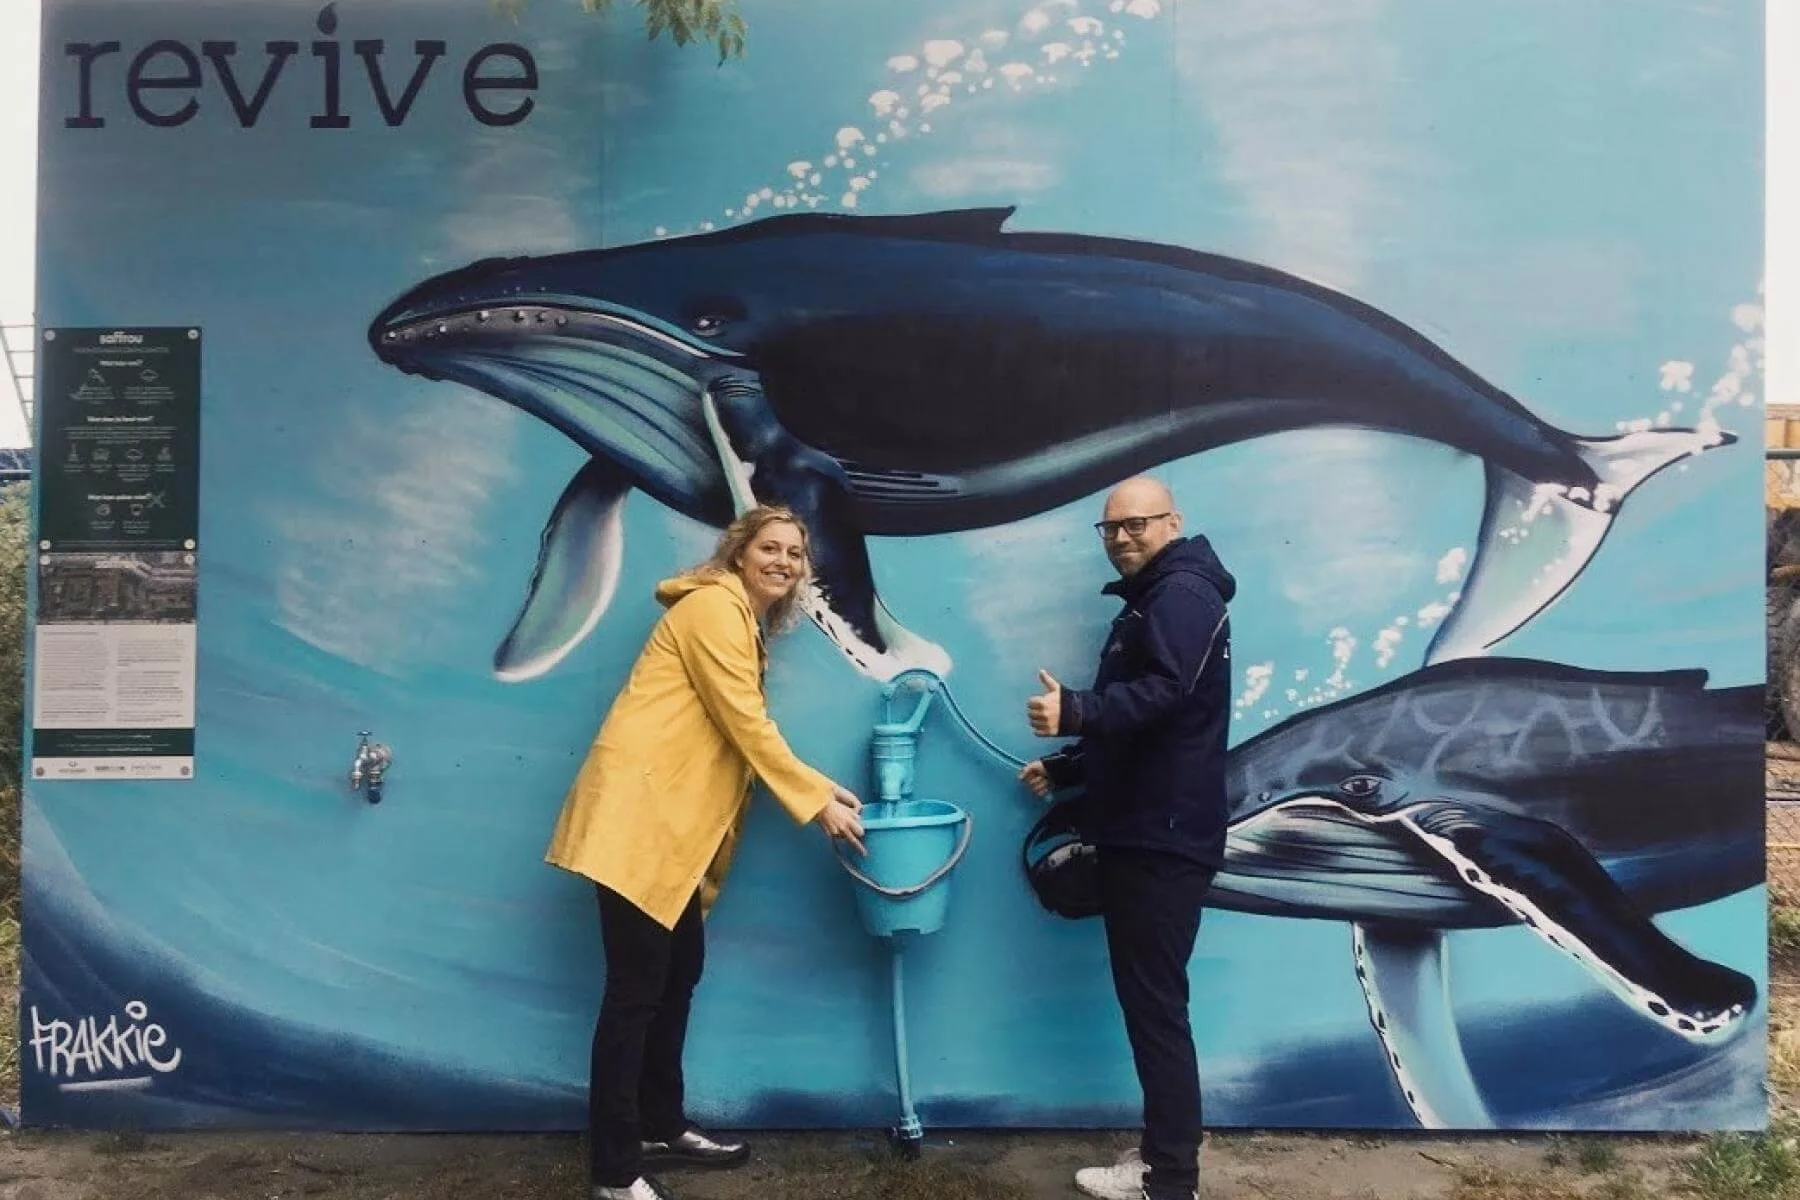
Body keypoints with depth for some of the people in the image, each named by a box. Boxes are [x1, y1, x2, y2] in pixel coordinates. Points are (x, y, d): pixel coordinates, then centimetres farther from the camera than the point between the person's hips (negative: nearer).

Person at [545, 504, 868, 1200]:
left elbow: (744, 733, 16)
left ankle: (661, 1129, 30)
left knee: (679, 973, 16)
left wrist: (822, 789, 10)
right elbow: (746, 726, -15)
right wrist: (817, 804, -10)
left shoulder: (745, 623, 20)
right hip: (638, 813, -10)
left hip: (673, 822, 10)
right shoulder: (714, 606, -11)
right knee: (636, 988, -5)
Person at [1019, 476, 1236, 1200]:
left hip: (1165, 839, -11)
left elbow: (1163, 695, -28)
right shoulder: (1147, 603, 23)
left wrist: (1075, 712, -39)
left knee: (1156, 1007, -6)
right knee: (1144, 1002, 14)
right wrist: (1063, 768, 24)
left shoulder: (1183, 594, -10)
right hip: (1137, 835, 11)